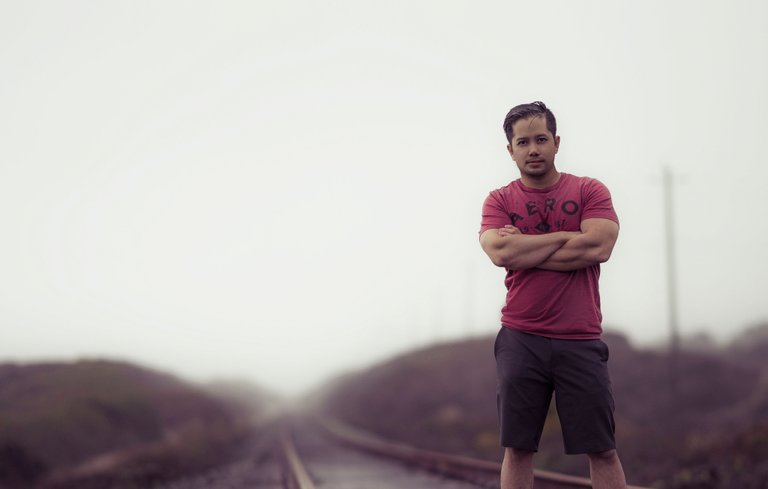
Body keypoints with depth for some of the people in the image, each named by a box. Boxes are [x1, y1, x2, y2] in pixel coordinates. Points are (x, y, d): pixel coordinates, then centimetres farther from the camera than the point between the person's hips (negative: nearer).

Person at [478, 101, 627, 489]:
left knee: (602, 450, 1)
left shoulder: (590, 191, 5)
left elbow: (598, 248, -12)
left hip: (581, 341, 0)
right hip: (520, 340, 1)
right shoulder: (499, 201, 7)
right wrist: (566, 236, -7)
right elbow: (501, 252, -12)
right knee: (517, 449, 3)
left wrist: (523, 251, -7)